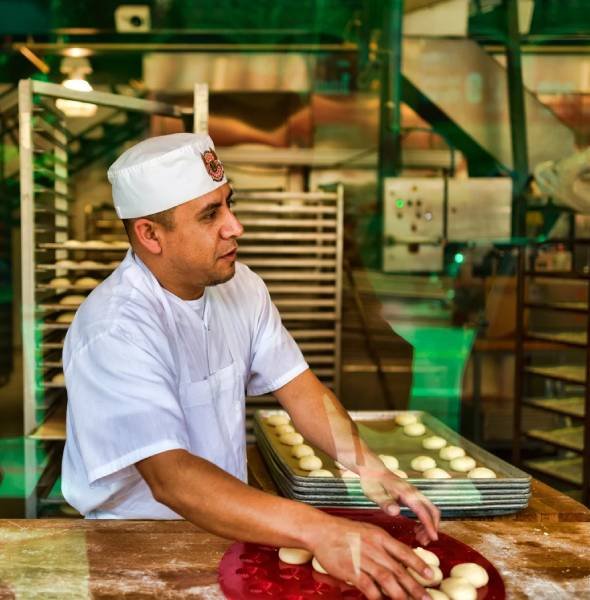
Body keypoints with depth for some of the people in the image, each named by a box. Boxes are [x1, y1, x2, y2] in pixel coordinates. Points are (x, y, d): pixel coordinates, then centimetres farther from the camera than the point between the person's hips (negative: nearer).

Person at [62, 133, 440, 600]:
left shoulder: (241, 286, -1)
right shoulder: (116, 329, -24)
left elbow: (298, 387, 1)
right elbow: (169, 477, -33)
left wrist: (372, 470, -14)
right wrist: (319, 532, -42)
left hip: (225, 524, 6)